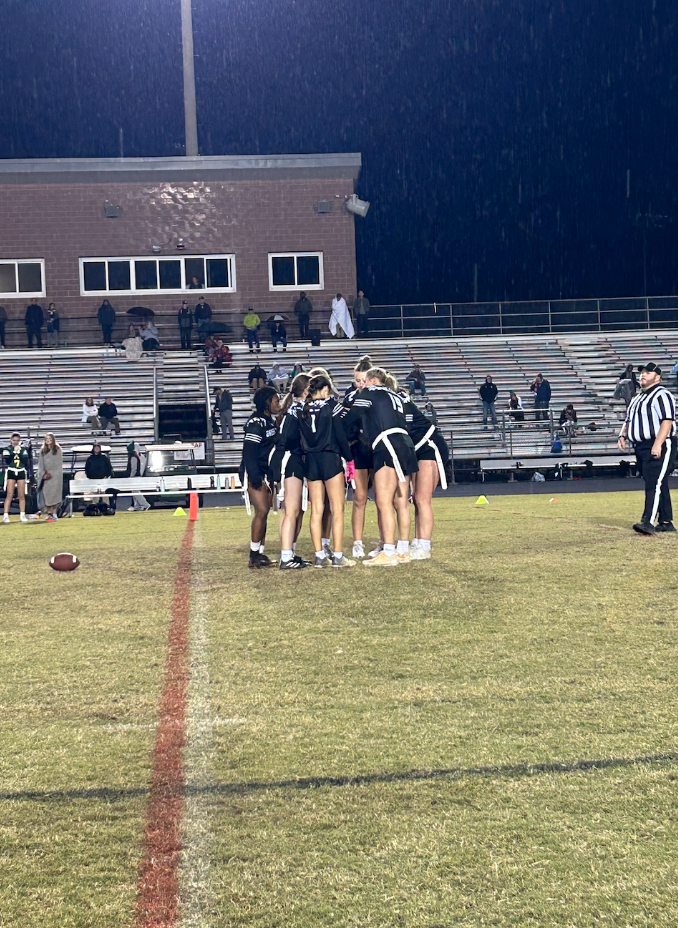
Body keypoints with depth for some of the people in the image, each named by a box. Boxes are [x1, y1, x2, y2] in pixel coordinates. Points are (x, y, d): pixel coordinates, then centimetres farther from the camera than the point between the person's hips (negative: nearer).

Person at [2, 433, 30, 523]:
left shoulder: (24, 449, 7)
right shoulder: (7, 449, 1)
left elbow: (26, 461, -3)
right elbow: (7, 461, -12)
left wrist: (19, 452, -12)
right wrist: (14, 452, -16)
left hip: (21, 472, 2)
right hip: (11, 472, -2)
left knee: (22, 495, 3)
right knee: (9, 495, -8)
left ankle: (22, 515, 9)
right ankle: (5, 515, -8)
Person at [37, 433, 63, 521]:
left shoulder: (57, 450, 3)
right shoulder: (43, 450, 15)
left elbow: (59, 464, -1)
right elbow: (40, 463, 11)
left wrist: (50, 473, -9)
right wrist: (43, 473, -5)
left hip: (55, 475, -3)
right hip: (45, 476, 4)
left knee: (54, 493, -11)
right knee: (46, 493, -5)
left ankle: (54, 514, -13)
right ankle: (49, 513, -2)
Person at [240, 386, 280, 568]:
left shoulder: (270, 422, 14)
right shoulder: (256, 423, -15)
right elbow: (249, 452, -19)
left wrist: (272, 477, 14)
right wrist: (256, 478, -23)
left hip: (266, 474, 9)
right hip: (254, 475, -9)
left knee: (264, 513, 8)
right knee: (262, 511, -13)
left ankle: (260, 554, 13)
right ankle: (254, 556, -9)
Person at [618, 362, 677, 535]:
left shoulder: (661, 395, -9)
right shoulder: (637, 398, 21)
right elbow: (628, 420, 27)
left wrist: (658, 444, -27)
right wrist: (622, 436, 8)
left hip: (660, 446, -9)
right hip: (641, 447, 9)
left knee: (654, 484, -16)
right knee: (658, 485, 12)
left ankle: (647, 522, -25)